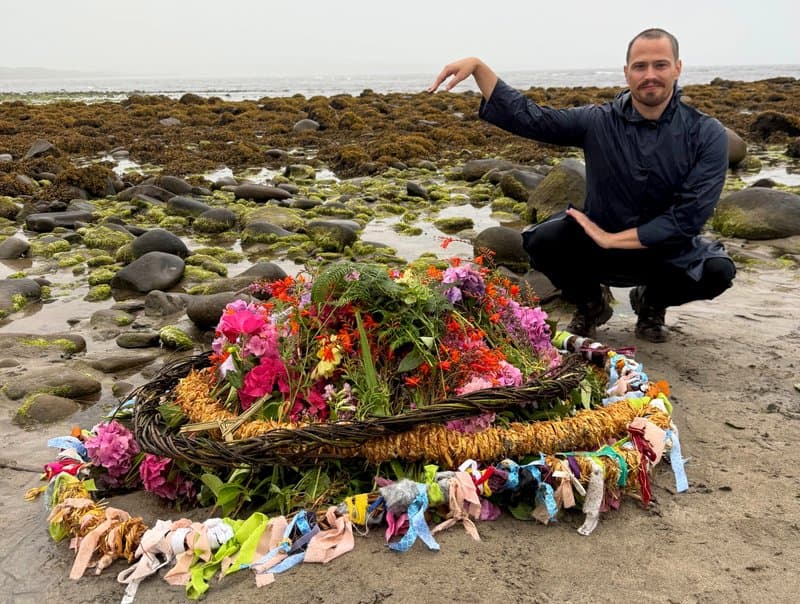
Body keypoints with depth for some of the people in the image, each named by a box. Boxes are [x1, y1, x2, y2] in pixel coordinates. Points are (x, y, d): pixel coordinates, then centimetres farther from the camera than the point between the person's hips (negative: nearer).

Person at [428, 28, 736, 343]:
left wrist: (613, 239, -22)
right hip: (599, 246, 0)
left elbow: (690, 214, -19)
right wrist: (477, 66, -21)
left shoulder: (707, 135, -13)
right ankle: (591, 305, 5)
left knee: (718, 271, -29)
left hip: (668, 251, 0)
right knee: (543, 240, -28)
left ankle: (651, 302, 7)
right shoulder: (599, 122, -9)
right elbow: (525, 116, -10)